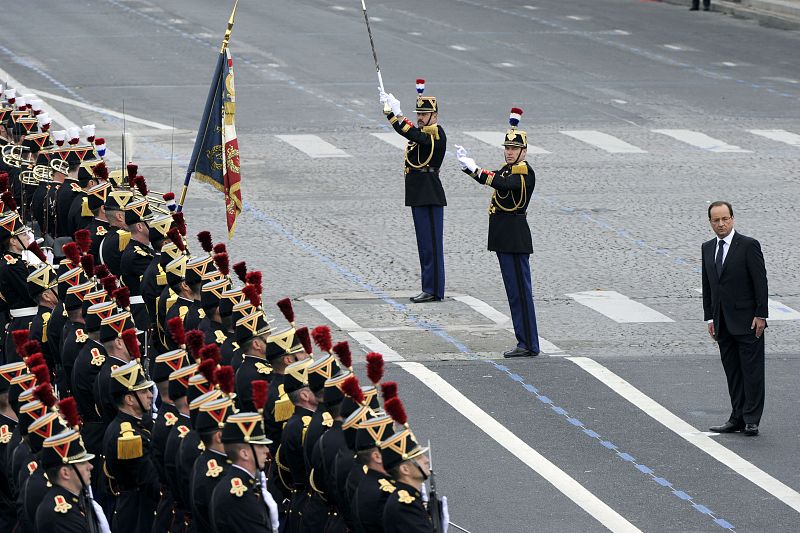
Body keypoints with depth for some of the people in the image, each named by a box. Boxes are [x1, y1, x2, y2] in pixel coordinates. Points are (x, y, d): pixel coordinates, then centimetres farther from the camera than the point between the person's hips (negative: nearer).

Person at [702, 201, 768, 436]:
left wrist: (760, 315, -13)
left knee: (752, 370, -2)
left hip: (747, 321, -6)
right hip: (723, 323, 6)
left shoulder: (749, 245, -8)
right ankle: (738, 418, 13)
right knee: (732, 372, 8)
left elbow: (760, 282, -9)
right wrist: (710, 318, 10)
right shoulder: (708, 248, 10)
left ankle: (751, 420, 0)